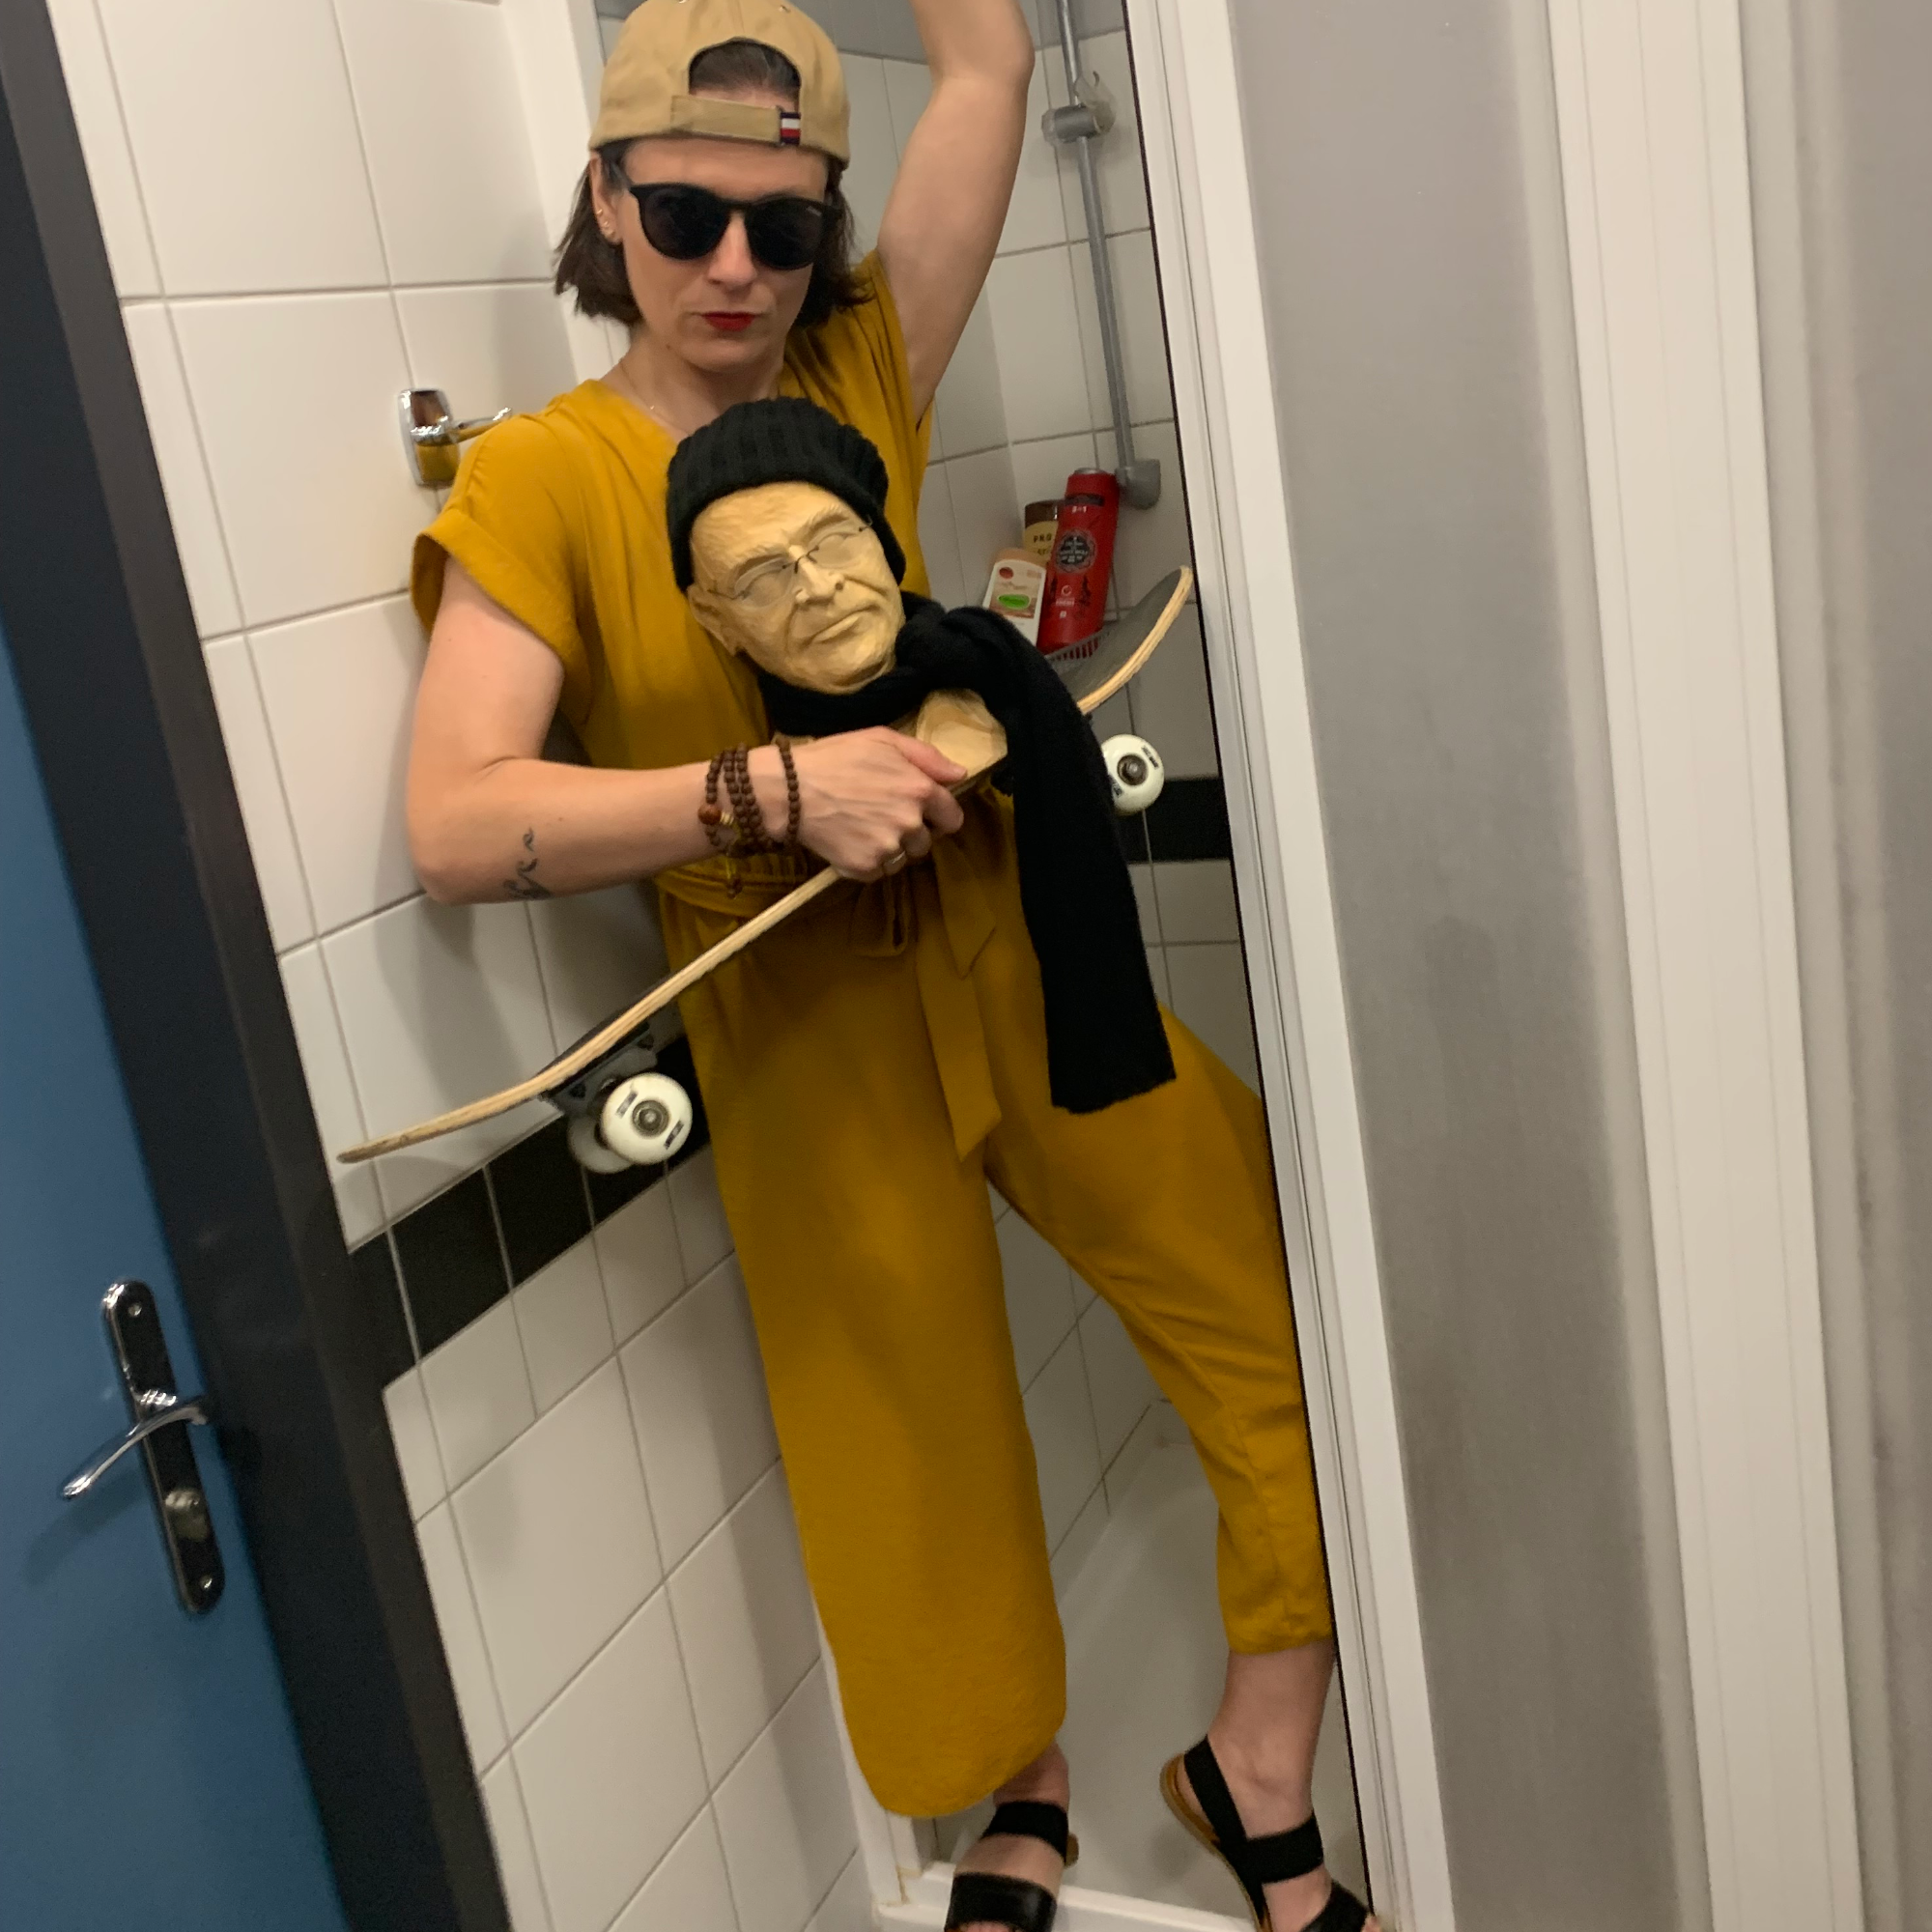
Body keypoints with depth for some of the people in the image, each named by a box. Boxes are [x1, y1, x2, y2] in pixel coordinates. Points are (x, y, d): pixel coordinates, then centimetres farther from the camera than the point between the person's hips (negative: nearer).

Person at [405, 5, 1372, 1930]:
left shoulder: (858, 379, 3)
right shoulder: (539, 480, -8)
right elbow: (455, 823, -20)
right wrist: (777, 787, -26)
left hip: (1006, 950, 4)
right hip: (803, 1032, -3)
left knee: (1294, 1307, 0)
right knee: (919, 1462, 11)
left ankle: (1259, 1773, 22)